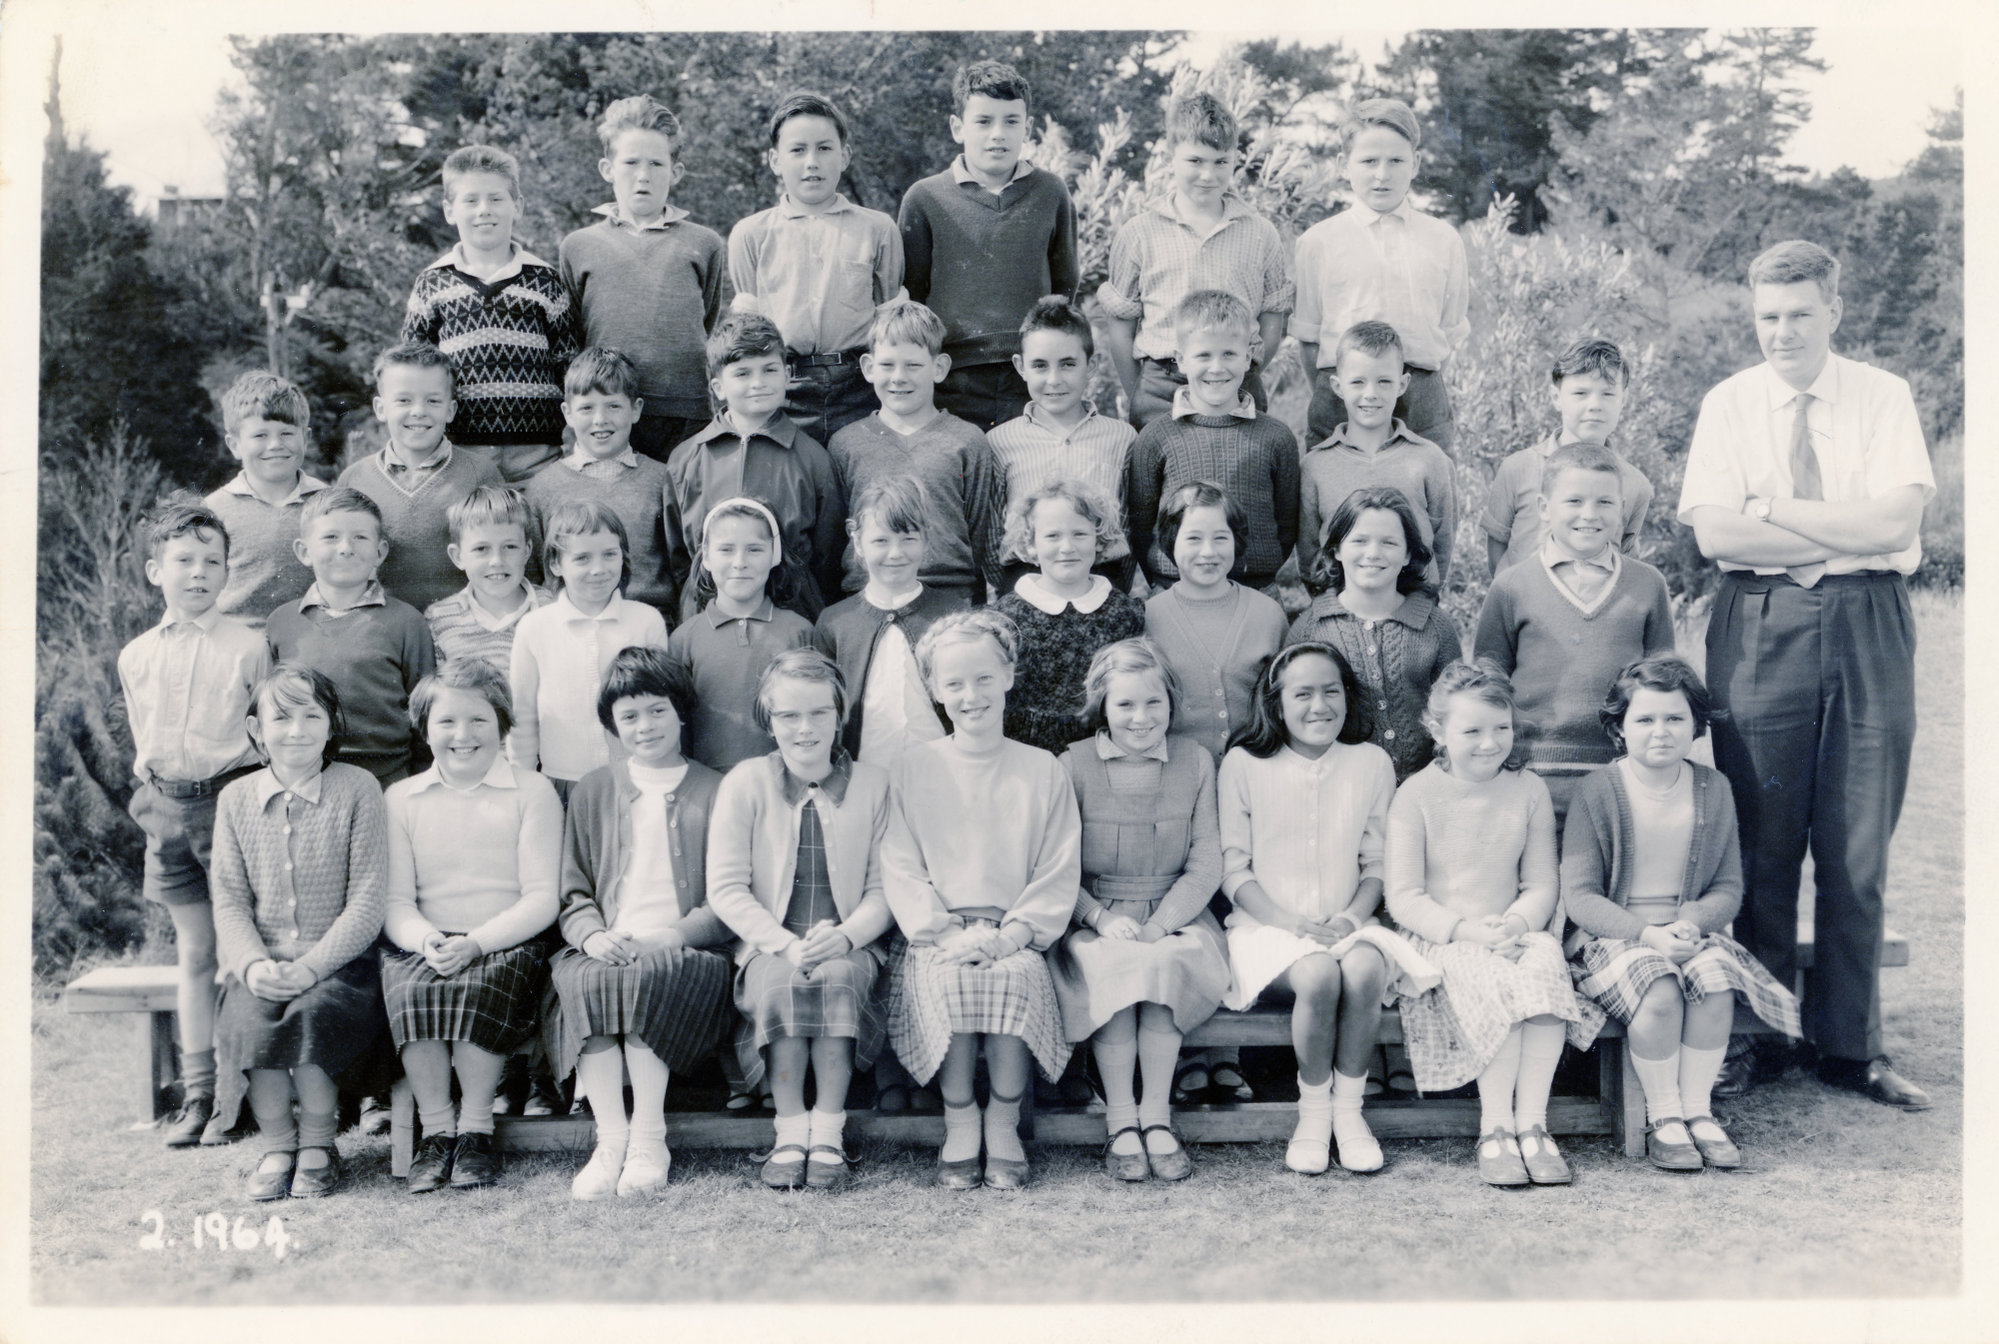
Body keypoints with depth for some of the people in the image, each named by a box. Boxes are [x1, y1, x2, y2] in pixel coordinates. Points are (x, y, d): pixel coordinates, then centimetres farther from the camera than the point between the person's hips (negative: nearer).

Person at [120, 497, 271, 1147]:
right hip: (168, 807, 4)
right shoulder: (135, 656, 9)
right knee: (193, 952, 10)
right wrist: (152, 790, 12)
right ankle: (197, 1092, 16)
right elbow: (142, 742, 20)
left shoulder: (248, 646, -4)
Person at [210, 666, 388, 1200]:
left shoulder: (358, 790, -1)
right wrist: (254, 965, -13)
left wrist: (309, 967, -16)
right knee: (251, 1017, -27)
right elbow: (230, 902, 7)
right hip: (263, 967, 3)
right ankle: (276, 1146, -5)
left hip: (338, 962, -3)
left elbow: (366, 902, -6)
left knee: (311, 1014, -31)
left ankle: (318, 1145, -7)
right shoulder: (236, 799, 10)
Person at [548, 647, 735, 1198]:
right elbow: (572, 892, 14)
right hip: (605, 949, 2)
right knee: (583, 980, -32)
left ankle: (649, 1140, -29)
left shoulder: (715, 792, 12)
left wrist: (667, 937, -13)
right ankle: (611, 1138, -31)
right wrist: (593, 935, -9)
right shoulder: (593, 792, 21)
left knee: (649, 975, -36)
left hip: (685, 951, -2)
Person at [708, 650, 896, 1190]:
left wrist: (845, 936, -16)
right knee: (782, 982, -34)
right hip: (768, 947, 0)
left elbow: (885, 889, 5)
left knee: (839, 979, -34)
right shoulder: (745, 783, 5)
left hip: (850, 949, 0)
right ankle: (790, 1131, -23)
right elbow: (725, 888, -2)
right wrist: (786, 944, -16)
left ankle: (828, 1132, -24)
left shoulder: (874, 785, 8)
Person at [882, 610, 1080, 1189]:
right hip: (938, 934, 0)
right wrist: (948, 931, -12)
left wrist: (1013, 933, -11)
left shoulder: (1043, 771, 9)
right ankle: (958, 1124, -14)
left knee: (1016, 975, -32)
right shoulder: (912, 771, 9)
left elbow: (1059, 874, 5)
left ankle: (1004, 1125, -14)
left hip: (1015, 937, 0)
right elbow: (901, 870, 3)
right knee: (947, 980, -32)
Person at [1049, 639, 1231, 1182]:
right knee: (1111, 969, -32)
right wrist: (1103, 918, -17)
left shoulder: (1195, 761, 5)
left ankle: (1156, 1116, -21)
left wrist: (1158, 925, -13)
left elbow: (1207, 863, 2)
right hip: (1094, 919, -1)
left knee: (1164, 963, -31)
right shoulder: (1074, 766, -1)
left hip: (1174, 917, 1)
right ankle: (1120, 1122, -24)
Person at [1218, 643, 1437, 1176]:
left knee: (1364, 970, -33)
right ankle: (1313, 1111, -12)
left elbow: (1377, 865, 10)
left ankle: (1349, 1108, -13)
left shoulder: (1371, 763, 8)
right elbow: (1234, 871, 0)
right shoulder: (1244, 765, 1)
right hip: (1269, 925, -2)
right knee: (1319, 975, -34)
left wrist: (1352, 916, -11)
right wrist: (1291, 921, -15)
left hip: (1348, 924, 2)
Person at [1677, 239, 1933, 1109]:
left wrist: (1775, 508, -10)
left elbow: (1894, 522, -8)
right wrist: (1846, 535, -9)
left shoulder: (1883, 398, 5)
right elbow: (1715, 534, -8)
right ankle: (1755, 1042, 13)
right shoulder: (1729, 405, 5)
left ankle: (1851, 1047, 17)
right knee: (1762, 847, 2)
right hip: (1761, 629, -1)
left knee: (1858, 851, 6)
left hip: (1868, 627, 1)